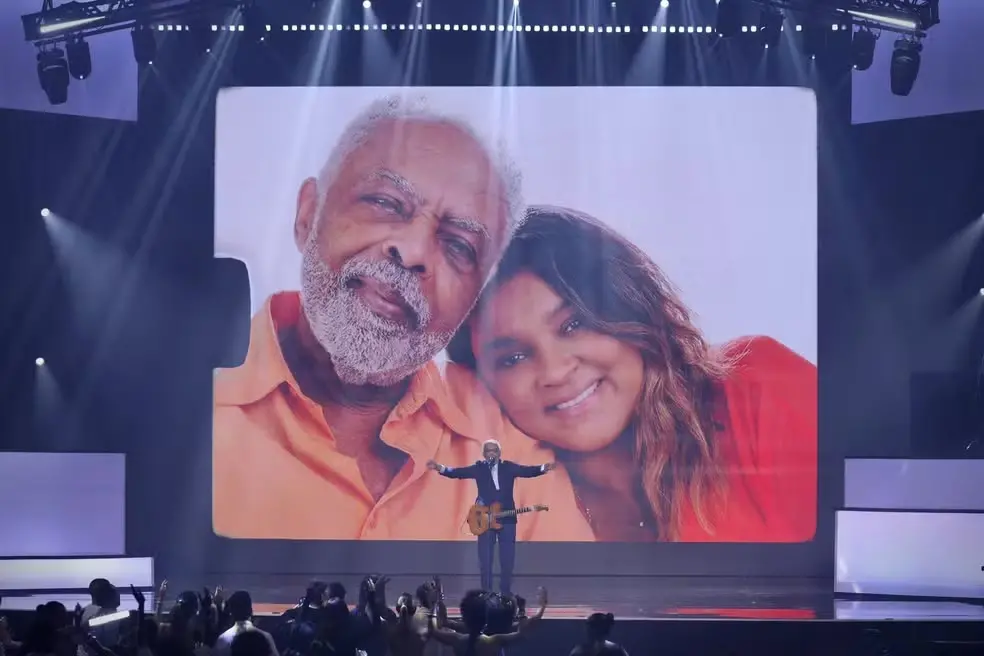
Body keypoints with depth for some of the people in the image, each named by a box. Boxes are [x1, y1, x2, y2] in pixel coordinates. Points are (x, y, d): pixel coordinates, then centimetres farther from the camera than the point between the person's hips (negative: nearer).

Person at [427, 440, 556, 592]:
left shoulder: (509, 467, 5)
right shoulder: (479, 468, 3)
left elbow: (527, 470, -7)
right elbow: (458, 472, -6)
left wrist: (543, 468, -27)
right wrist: (440, 468, -23)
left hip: (507, 518, 1)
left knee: (507, 560, 2)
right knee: (485, 560, 0)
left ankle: (506, 594, 12)